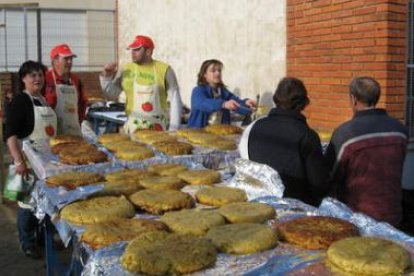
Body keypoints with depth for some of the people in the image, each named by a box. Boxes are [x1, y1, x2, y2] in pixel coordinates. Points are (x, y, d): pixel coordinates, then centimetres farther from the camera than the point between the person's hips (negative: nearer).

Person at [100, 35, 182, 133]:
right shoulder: (126, 69, 4)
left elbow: (175, 100, -2)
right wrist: (106, 77, -4)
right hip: (134, 126, 2)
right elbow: (111, 95, 11)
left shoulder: (164, 70, -3)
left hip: (158, 127, -2)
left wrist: (173, 129, -6)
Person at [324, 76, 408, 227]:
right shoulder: (399, 129, -3)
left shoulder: (344, 133, -18)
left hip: (357, 215, -4)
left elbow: (331, 175, -7)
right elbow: (396, 172, 9)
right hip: (392, 215, 4)